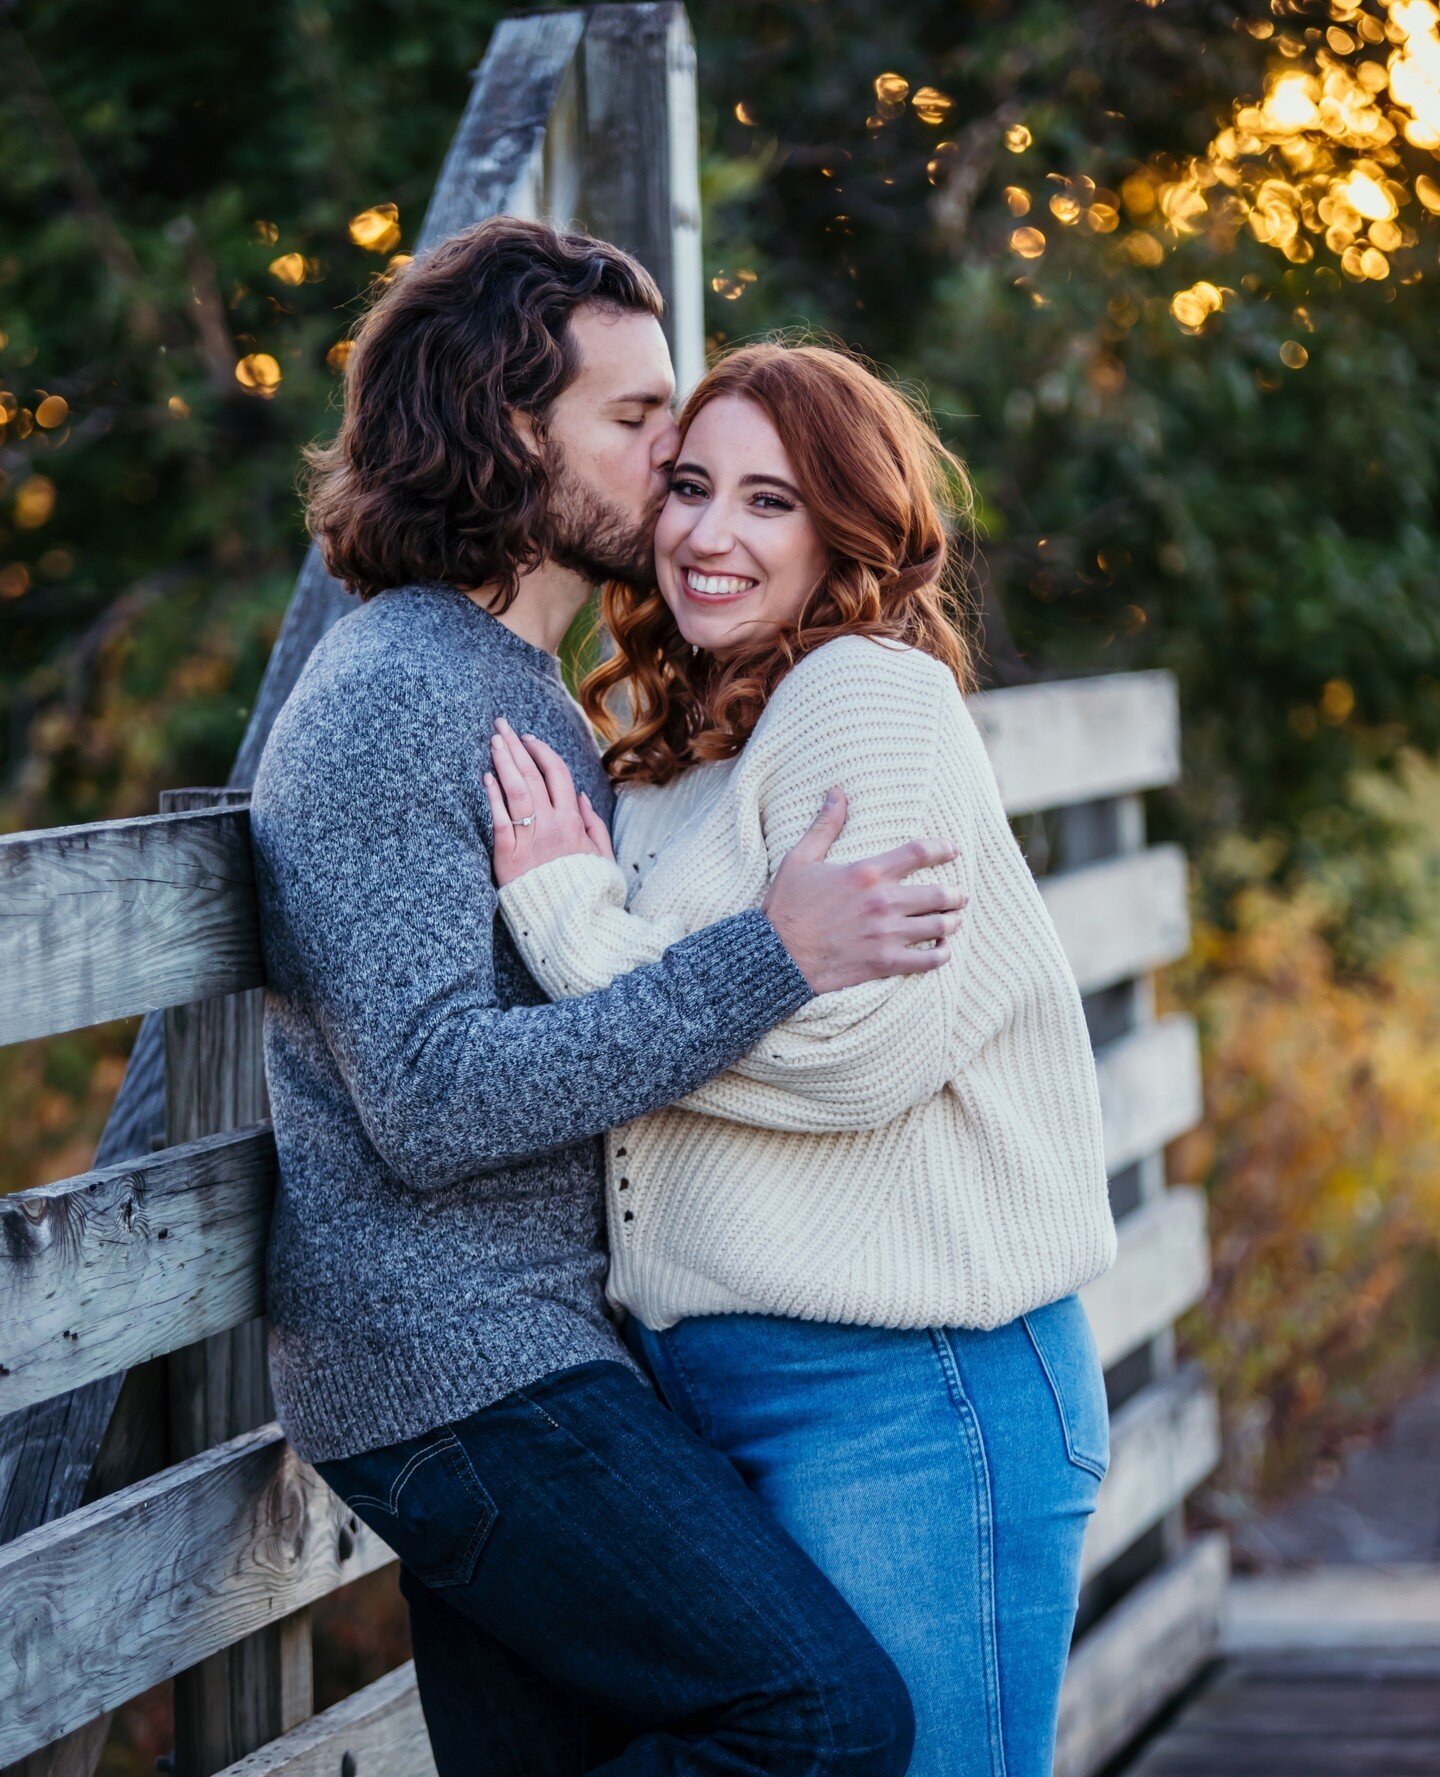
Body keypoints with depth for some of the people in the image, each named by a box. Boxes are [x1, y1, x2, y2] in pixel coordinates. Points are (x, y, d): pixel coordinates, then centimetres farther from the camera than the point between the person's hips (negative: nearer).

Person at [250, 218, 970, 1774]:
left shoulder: (527, 695, 19)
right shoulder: (388, 698, -13)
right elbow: (431, 1100, -22)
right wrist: (769, 958, -25)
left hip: (526, 1349, 10)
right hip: (457, 1366, -10)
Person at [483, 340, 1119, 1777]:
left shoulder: (872, 700, -10)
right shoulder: (674, 748, 17)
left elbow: (855, 1045, -20)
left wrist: (568, 910, -13)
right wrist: (576, 895, 8)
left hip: (904, 1387, -9)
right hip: (715, 1385, 9)